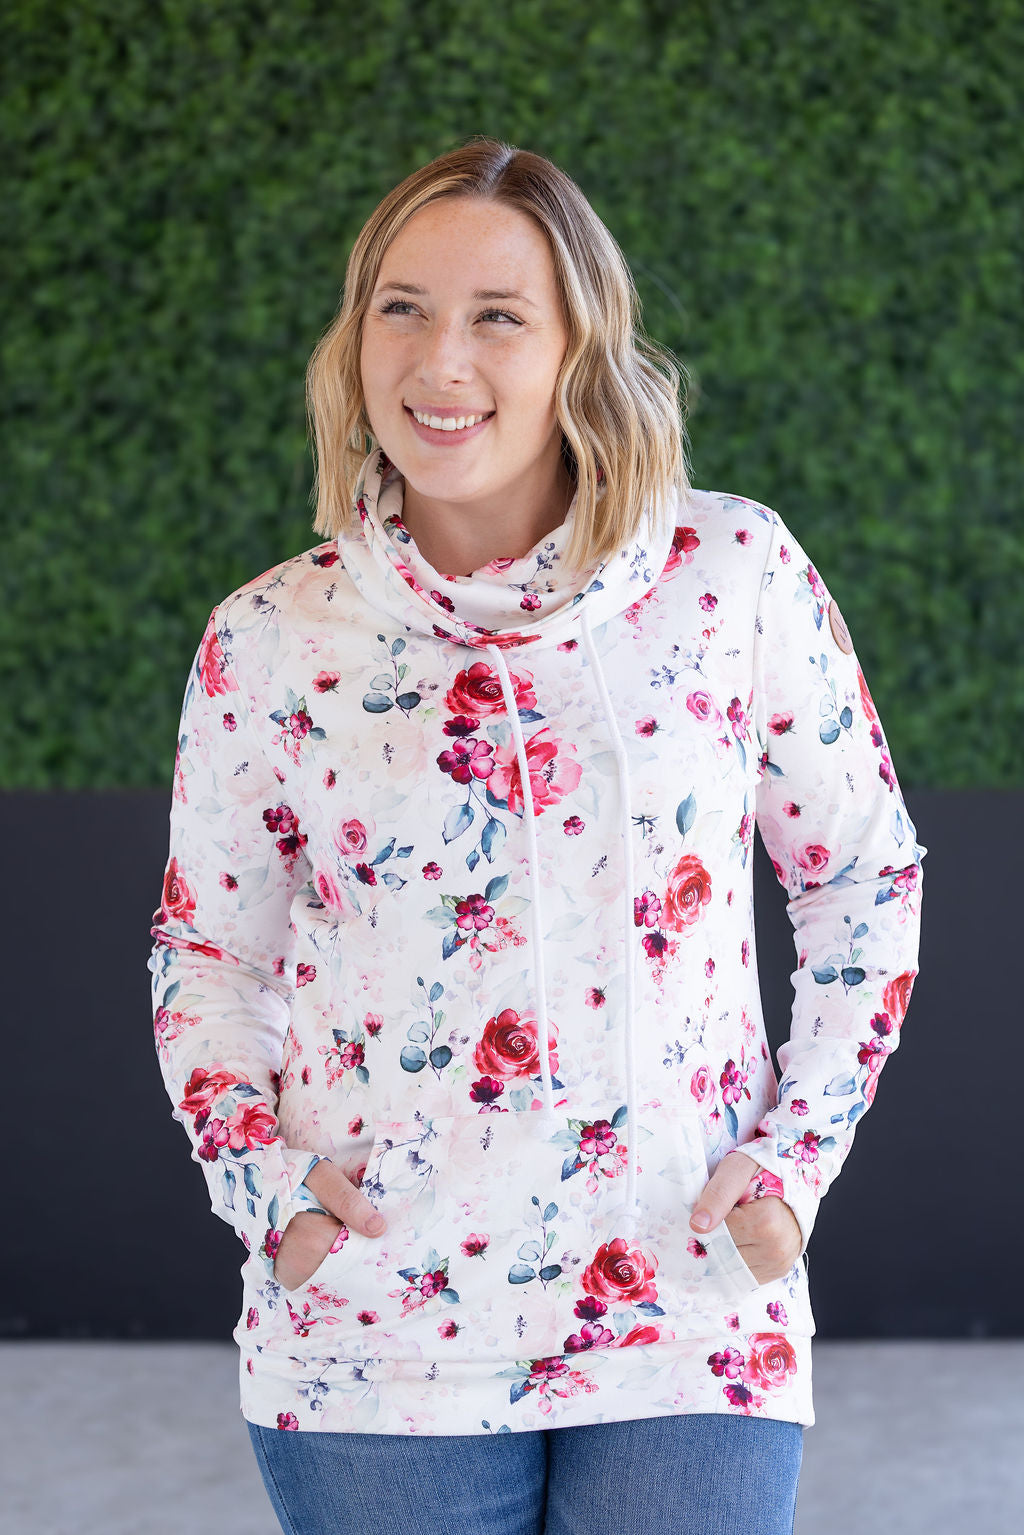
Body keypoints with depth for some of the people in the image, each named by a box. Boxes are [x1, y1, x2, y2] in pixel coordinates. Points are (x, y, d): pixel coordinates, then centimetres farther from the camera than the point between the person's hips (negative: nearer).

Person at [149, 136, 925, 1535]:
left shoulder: (737, 573, -2)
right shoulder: (270, 640, 1)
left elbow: (866, 879, 8)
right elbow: (207, 951, 12)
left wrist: (795, 1156, 0)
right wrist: (263, 1178, -3)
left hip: (688, 1322, 0)